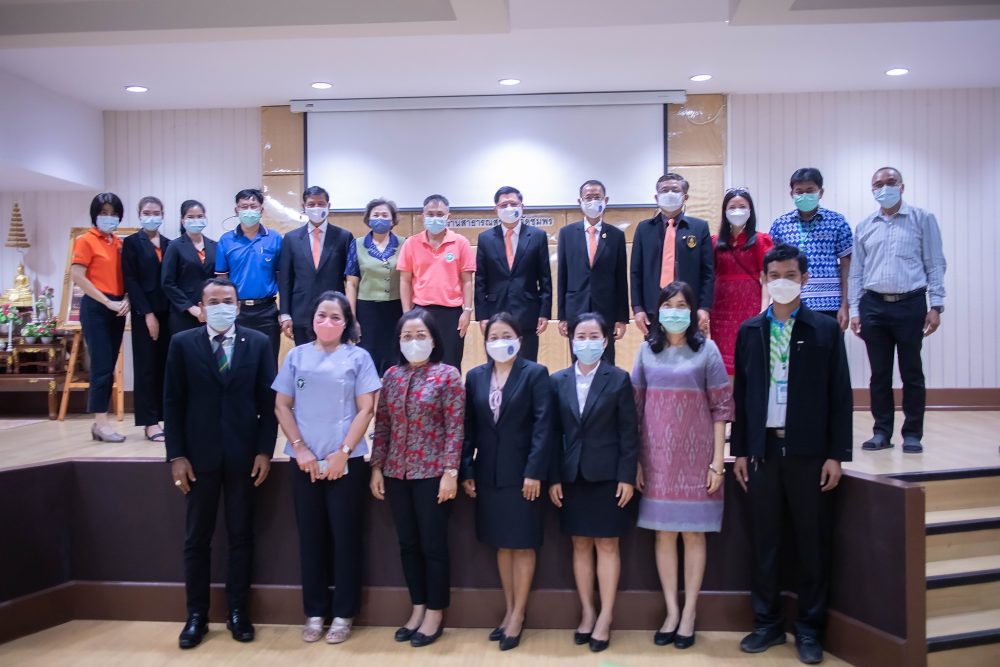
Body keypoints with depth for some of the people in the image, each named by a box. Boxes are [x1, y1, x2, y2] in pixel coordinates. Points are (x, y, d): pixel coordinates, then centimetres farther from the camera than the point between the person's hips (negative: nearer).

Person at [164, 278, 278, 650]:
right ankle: (196, 615, 21)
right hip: (199, 455, 0)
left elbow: (268, 401, 1)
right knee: (196, 538, 8)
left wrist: (265, 451, -6)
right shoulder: (182, 344, 1)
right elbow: (173, 403, 0)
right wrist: (176, 455, -5)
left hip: (243, 454, 0)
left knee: (241, 536, 9)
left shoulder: (258, 343, 2)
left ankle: (238, 612, 21)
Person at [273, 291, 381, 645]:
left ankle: (343, 613, 16)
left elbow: (366, 410, -4)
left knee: (345, 536, 4)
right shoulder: (296, 356, 5)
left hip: (346, 461, -2)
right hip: (305, 461, 2)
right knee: (310, 536, 9)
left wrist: (343, 452, -12)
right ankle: (314, 611, 22)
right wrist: (300, 449, -7)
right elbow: (282, 406, 4)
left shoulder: (358, 357, 0)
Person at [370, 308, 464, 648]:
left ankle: (435, 615, 19)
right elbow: (382, 425, 9)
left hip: (433, 473, -5)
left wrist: (450, 471, -14)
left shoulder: (447, 375, -6)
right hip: (397, 473, 5)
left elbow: (455, 428, -9)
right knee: (408, 544, 13)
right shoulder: (391, 375, 7)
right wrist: (376, 468, 5)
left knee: (433, 546, 5)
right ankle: (418, 609, 27)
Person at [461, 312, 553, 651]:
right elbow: (469, 427, 6)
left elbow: (543, 426, -10)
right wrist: (466, 471, 1)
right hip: (488, 474, 4)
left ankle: (518, 614, 17)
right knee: (502, 545, 14)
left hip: (523, 473, -4)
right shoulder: (475, 376, 7)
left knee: (523, 545, 5)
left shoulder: (535, 374, -4)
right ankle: (509, 610, 26)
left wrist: (534, 472, -16)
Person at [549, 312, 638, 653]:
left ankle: (605, 617, 14)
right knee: (580, 545, 10)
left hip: (607, 475, -2)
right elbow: (554, 432, 3)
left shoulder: (619, 379, -2)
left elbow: (628, 432, -4)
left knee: (607, 545, 5)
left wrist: (627, 476, -9)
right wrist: (553, 478, 0)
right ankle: (587, 612, 23)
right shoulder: (558, 381, 4)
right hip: (572, 475, 3)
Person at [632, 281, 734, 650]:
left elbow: (721, 407, -2)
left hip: (695, 456, -2)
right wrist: (634, 461, 2)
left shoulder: (706, 349, -2)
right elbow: (635, 406, 6)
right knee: (664, 533, 7)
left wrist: (718, 461, -7)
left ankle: (689, 612, 16)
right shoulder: (647, 350, 5)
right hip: (657, 457, 2)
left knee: (693, 534, 5)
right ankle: (671, 611, 17)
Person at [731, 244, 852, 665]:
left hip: (809, 452, -2)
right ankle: (767, 623, 21)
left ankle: (809, 628, 19)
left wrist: (836, 454, -5)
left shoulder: (826, 330, 1)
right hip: (763, 450, 2)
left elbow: (840, 396, 0)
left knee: (813, 543, 6)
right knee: (764, 541, 8)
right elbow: (740, 394, 8)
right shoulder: (750, 331, 8)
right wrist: (739, 450, 5)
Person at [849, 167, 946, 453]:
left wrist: (936, 306, -6)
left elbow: (935, 265, 1)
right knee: (879, 374, 6)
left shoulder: (923, 219, 4)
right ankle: (882, 431, 15)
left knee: (911, 373, 3)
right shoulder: (864, 227, 12)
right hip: (874, 306, 3)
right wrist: (854, 310, 6)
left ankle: (912, 434, 12)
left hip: (910, 304, -2)